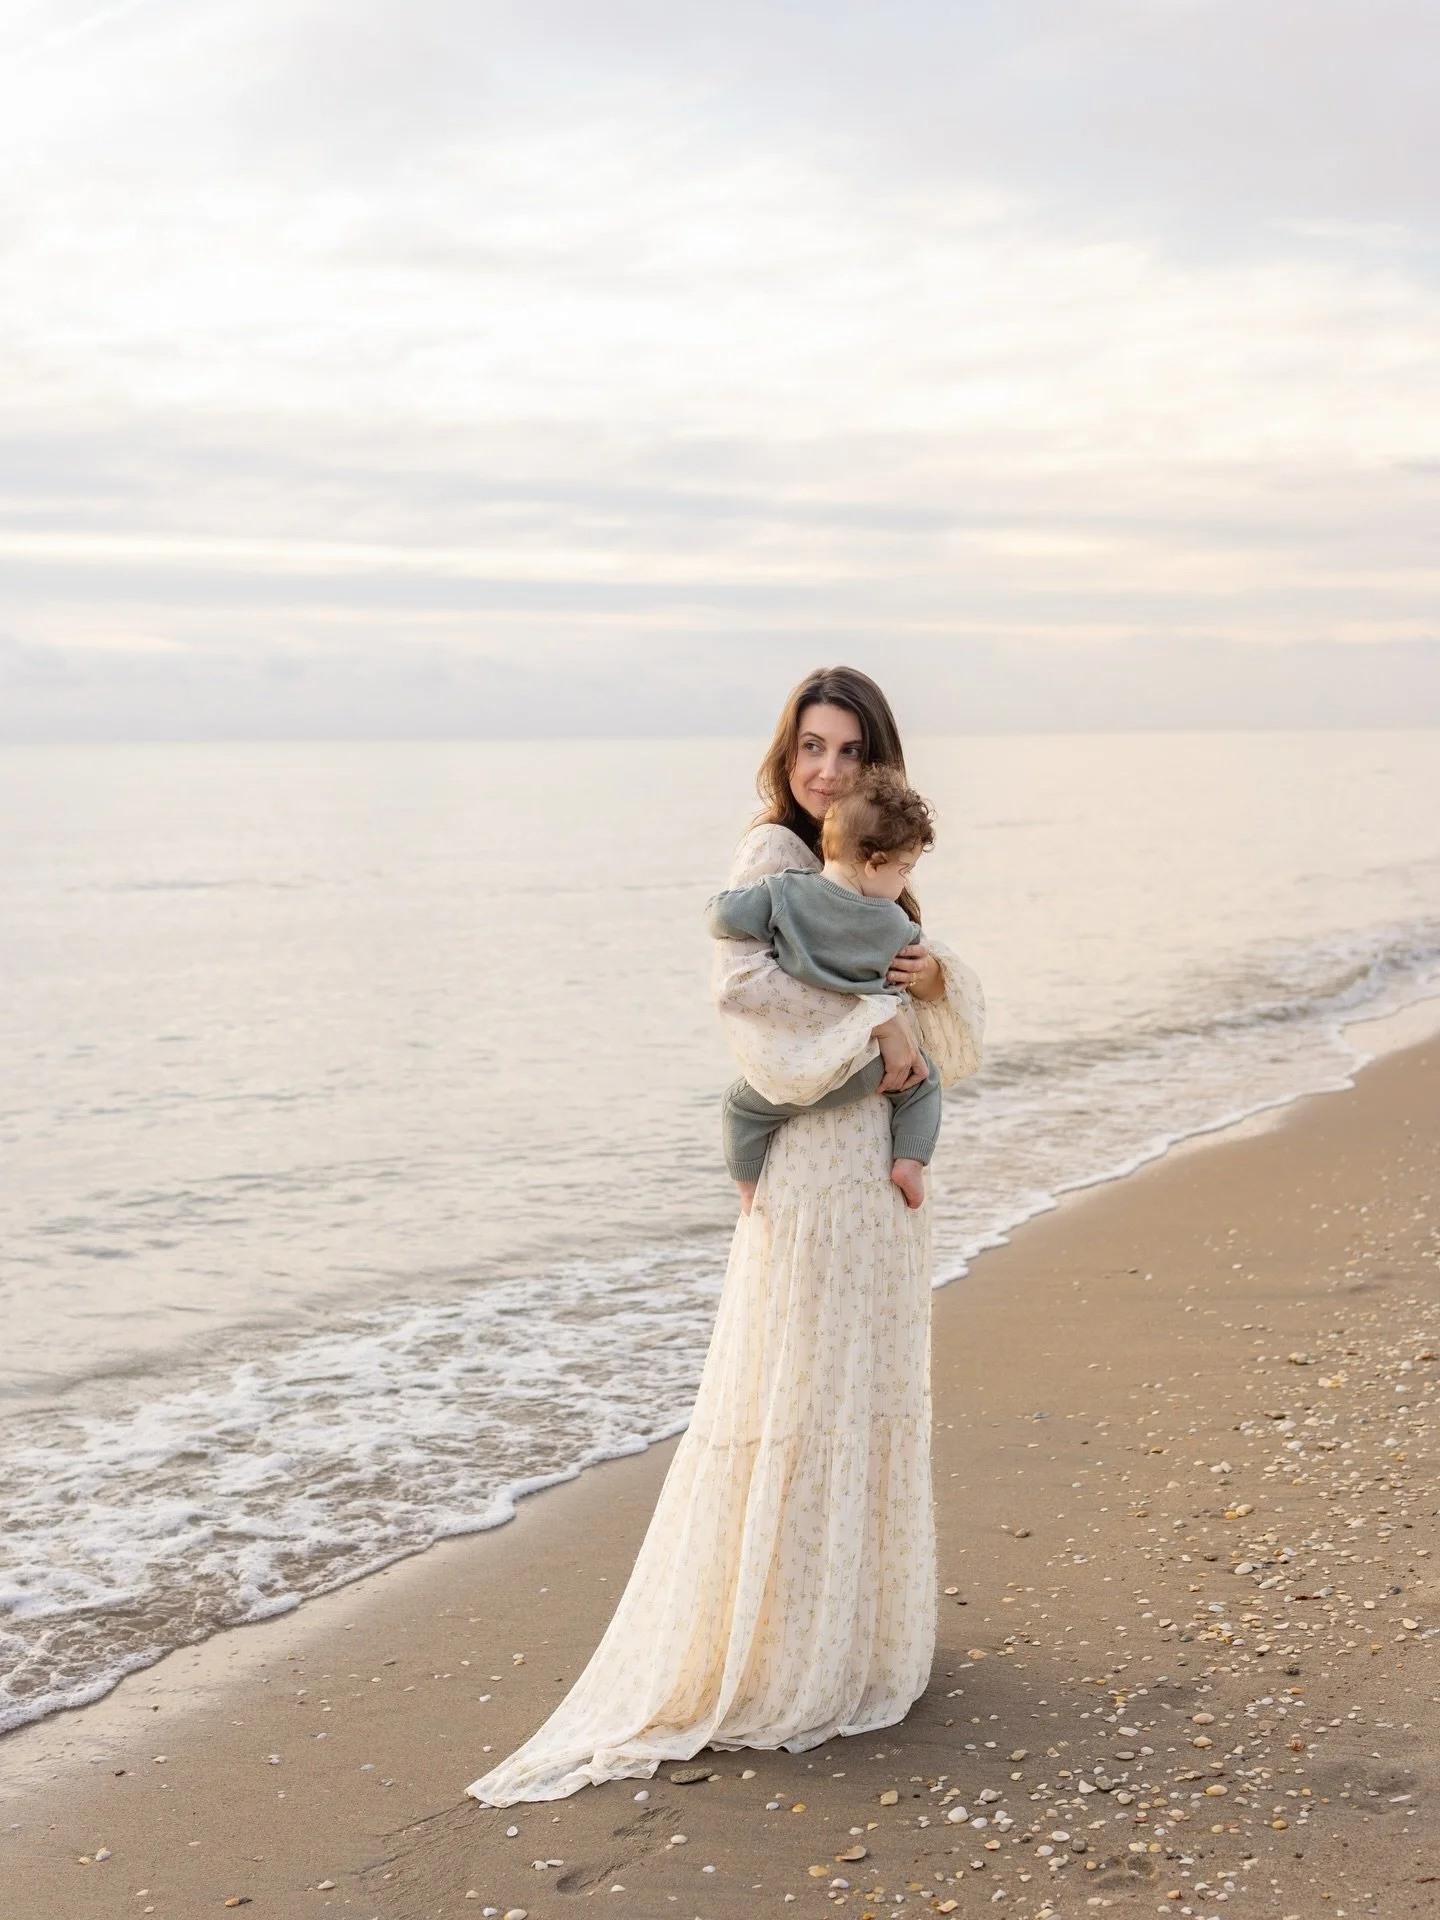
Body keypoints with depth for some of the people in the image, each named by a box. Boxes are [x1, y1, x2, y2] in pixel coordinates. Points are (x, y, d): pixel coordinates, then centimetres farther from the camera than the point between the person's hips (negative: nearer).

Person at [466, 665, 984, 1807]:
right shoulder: (775, 854, -10)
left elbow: (931, 1019, 16)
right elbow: (742, 980, -27)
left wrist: (933, 980, -7)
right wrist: (871, 1022, -20)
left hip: (879, 1164, 9)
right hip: (813, 1162, -9)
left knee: (870, 1392, 15)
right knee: (799, 1398, -4)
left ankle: (848, 1625, 29)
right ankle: (763, 1659, 6)